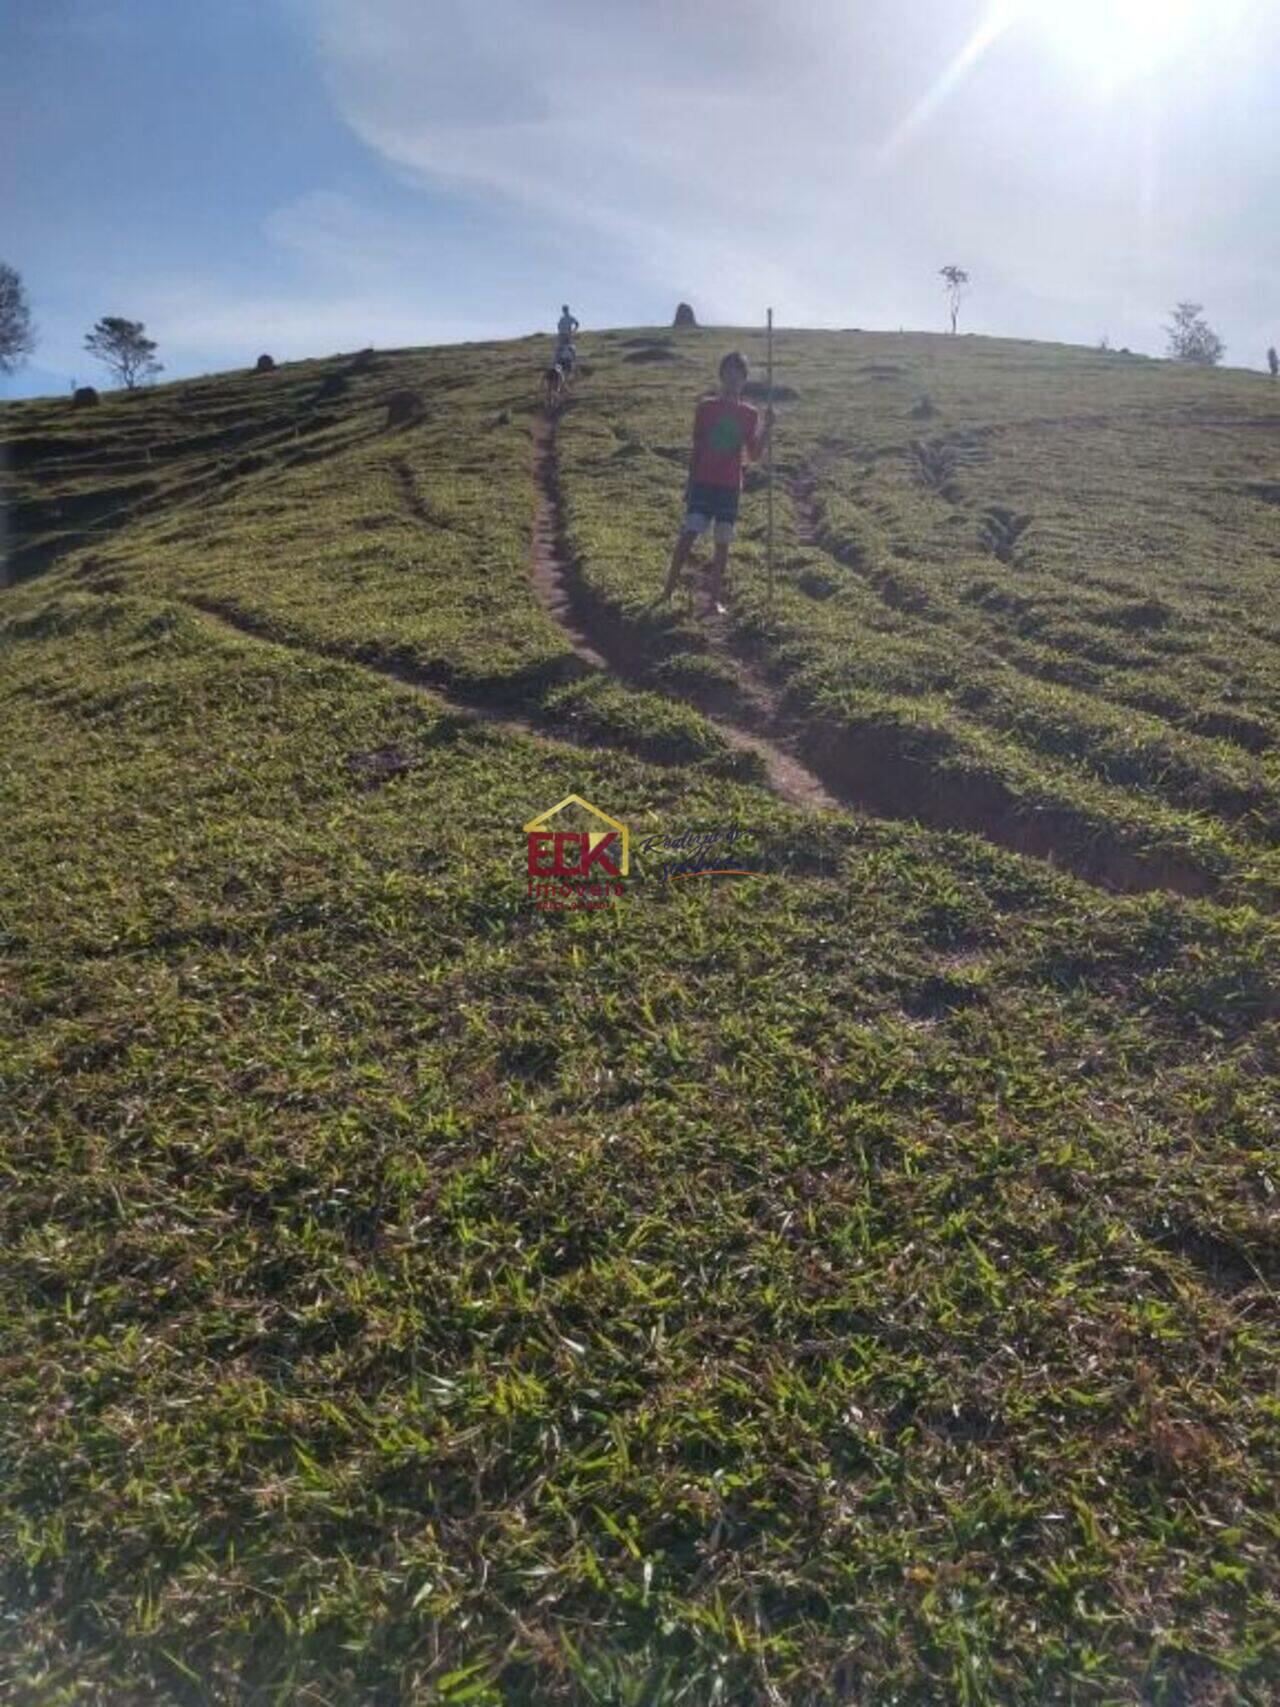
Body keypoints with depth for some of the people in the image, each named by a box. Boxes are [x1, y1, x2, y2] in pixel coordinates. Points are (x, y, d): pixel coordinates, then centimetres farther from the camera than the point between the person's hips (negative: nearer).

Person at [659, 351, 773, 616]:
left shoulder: (749, 414, 5)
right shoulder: (705, 407, 3)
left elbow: (754, 456, 2)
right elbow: (696, 448, 6)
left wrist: (767, 427, -10)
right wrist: (690, 482, 5)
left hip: (730, 486, 1)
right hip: (703, 482, -1)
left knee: (723, 541, 1)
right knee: (689, 533, -12)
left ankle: (715, 598, 8)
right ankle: (670, 586, -1)